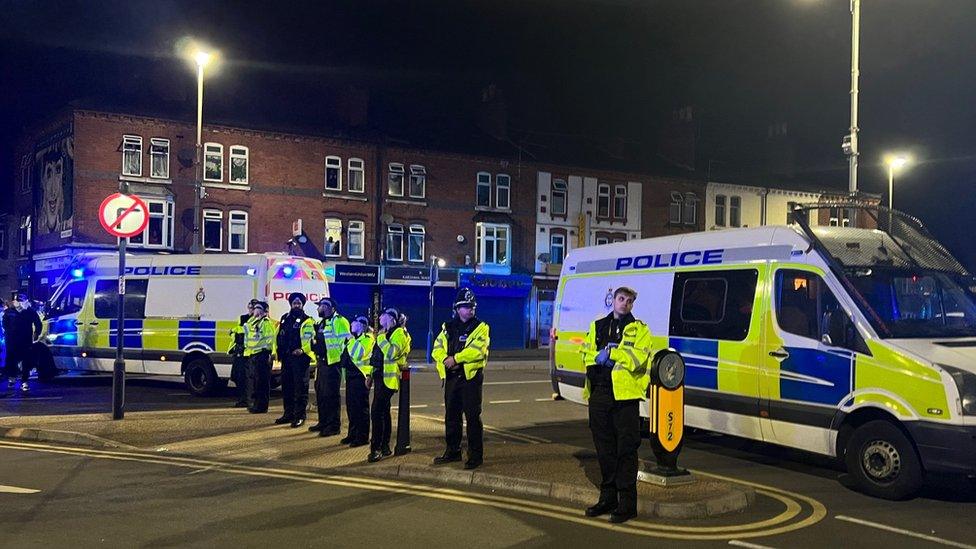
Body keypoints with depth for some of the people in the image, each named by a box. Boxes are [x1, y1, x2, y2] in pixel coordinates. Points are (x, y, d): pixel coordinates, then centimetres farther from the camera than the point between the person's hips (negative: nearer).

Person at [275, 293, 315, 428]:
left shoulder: (307, 321, -4)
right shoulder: (285, 319, 17)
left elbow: (309, 338, -16)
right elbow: (278, 337, 21)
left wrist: (303, 350, -30)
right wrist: (277, 352, 14)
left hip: (300, 357, -7)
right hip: (286, 358, 7)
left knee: (300, 387, -4)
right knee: (286, 386, 12)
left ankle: (300, 416, 1)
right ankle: (288, 414, 22)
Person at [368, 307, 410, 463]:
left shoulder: (398, 333, -10)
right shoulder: (386, 333, 19)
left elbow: (392, 352, -28)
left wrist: (381, 337, -20)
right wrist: (371, 375, 25)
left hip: (388, 378, -10)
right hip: (380, 377, 10)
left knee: (376, 412, -15)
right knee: (383, 412, 13)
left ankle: (376, 448, -14)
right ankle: (385, 447, 20)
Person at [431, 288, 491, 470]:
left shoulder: (480, 328, -1)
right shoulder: (448, 328, 14)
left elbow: (477, 350, -17)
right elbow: (437, 349, 6)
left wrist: (455, 358, -16)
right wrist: (445, 360, -14)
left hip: (471, 376, -5)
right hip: (451, 377, 5)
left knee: (472, 416, -5)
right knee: (451, 415, 12)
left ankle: (476, 455, 1)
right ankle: (453, 451, 24)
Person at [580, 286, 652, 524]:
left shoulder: (639, 329, 3)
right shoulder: (597, 326, 17)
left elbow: (638, 357, -12)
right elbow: (587, 354, 8)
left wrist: (609, 353, -13)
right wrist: (600, 358, -12)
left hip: (625, 394, -5)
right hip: (599, 393, 5)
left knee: (626, 449, -2)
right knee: (604, 448, 12)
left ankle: (627, 502, 3)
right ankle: (607, 498, 23)